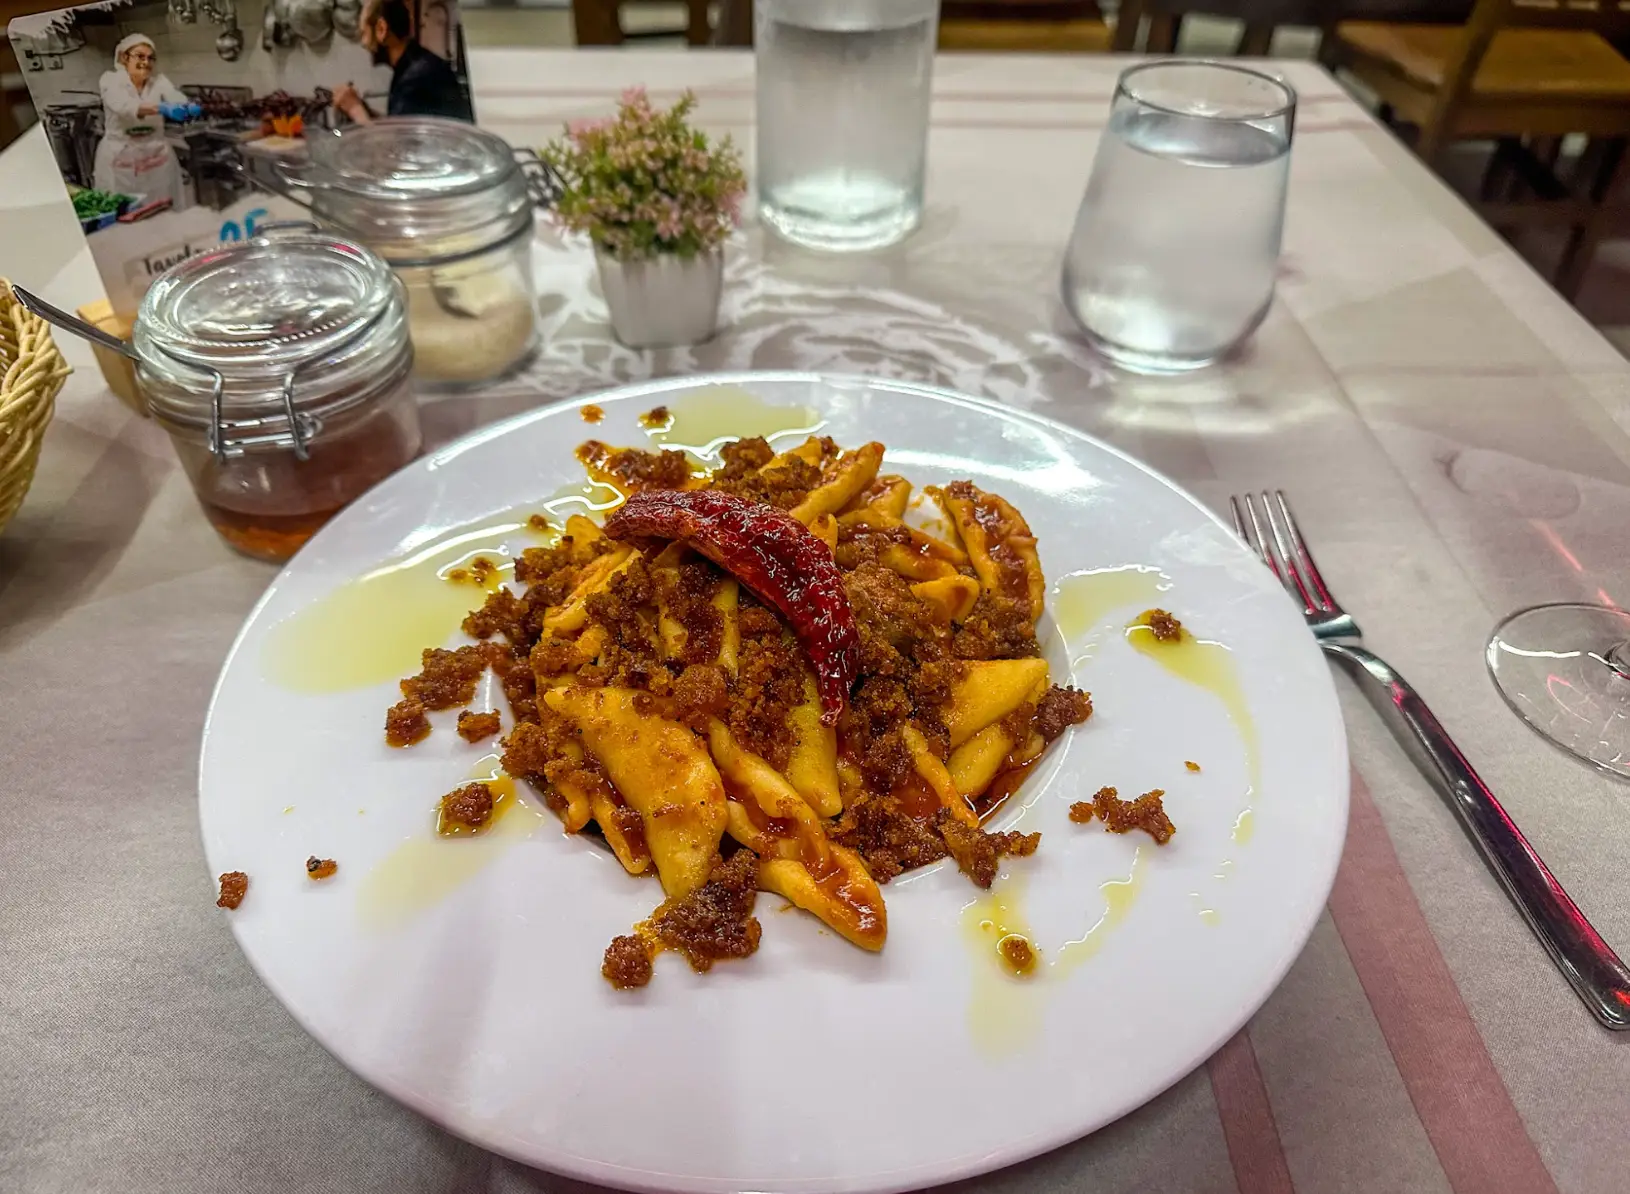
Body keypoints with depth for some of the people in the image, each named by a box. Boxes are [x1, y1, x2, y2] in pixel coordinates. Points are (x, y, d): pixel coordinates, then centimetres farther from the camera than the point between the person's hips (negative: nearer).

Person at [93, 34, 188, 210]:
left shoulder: (159, 81, 2)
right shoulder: (110, 80, -7)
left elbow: (176, 98, -18)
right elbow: (123, 106, -27)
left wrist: (185, 108, -44)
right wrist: (159, 108, -47)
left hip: (156, 156, 2)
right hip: (120, 158, -2)